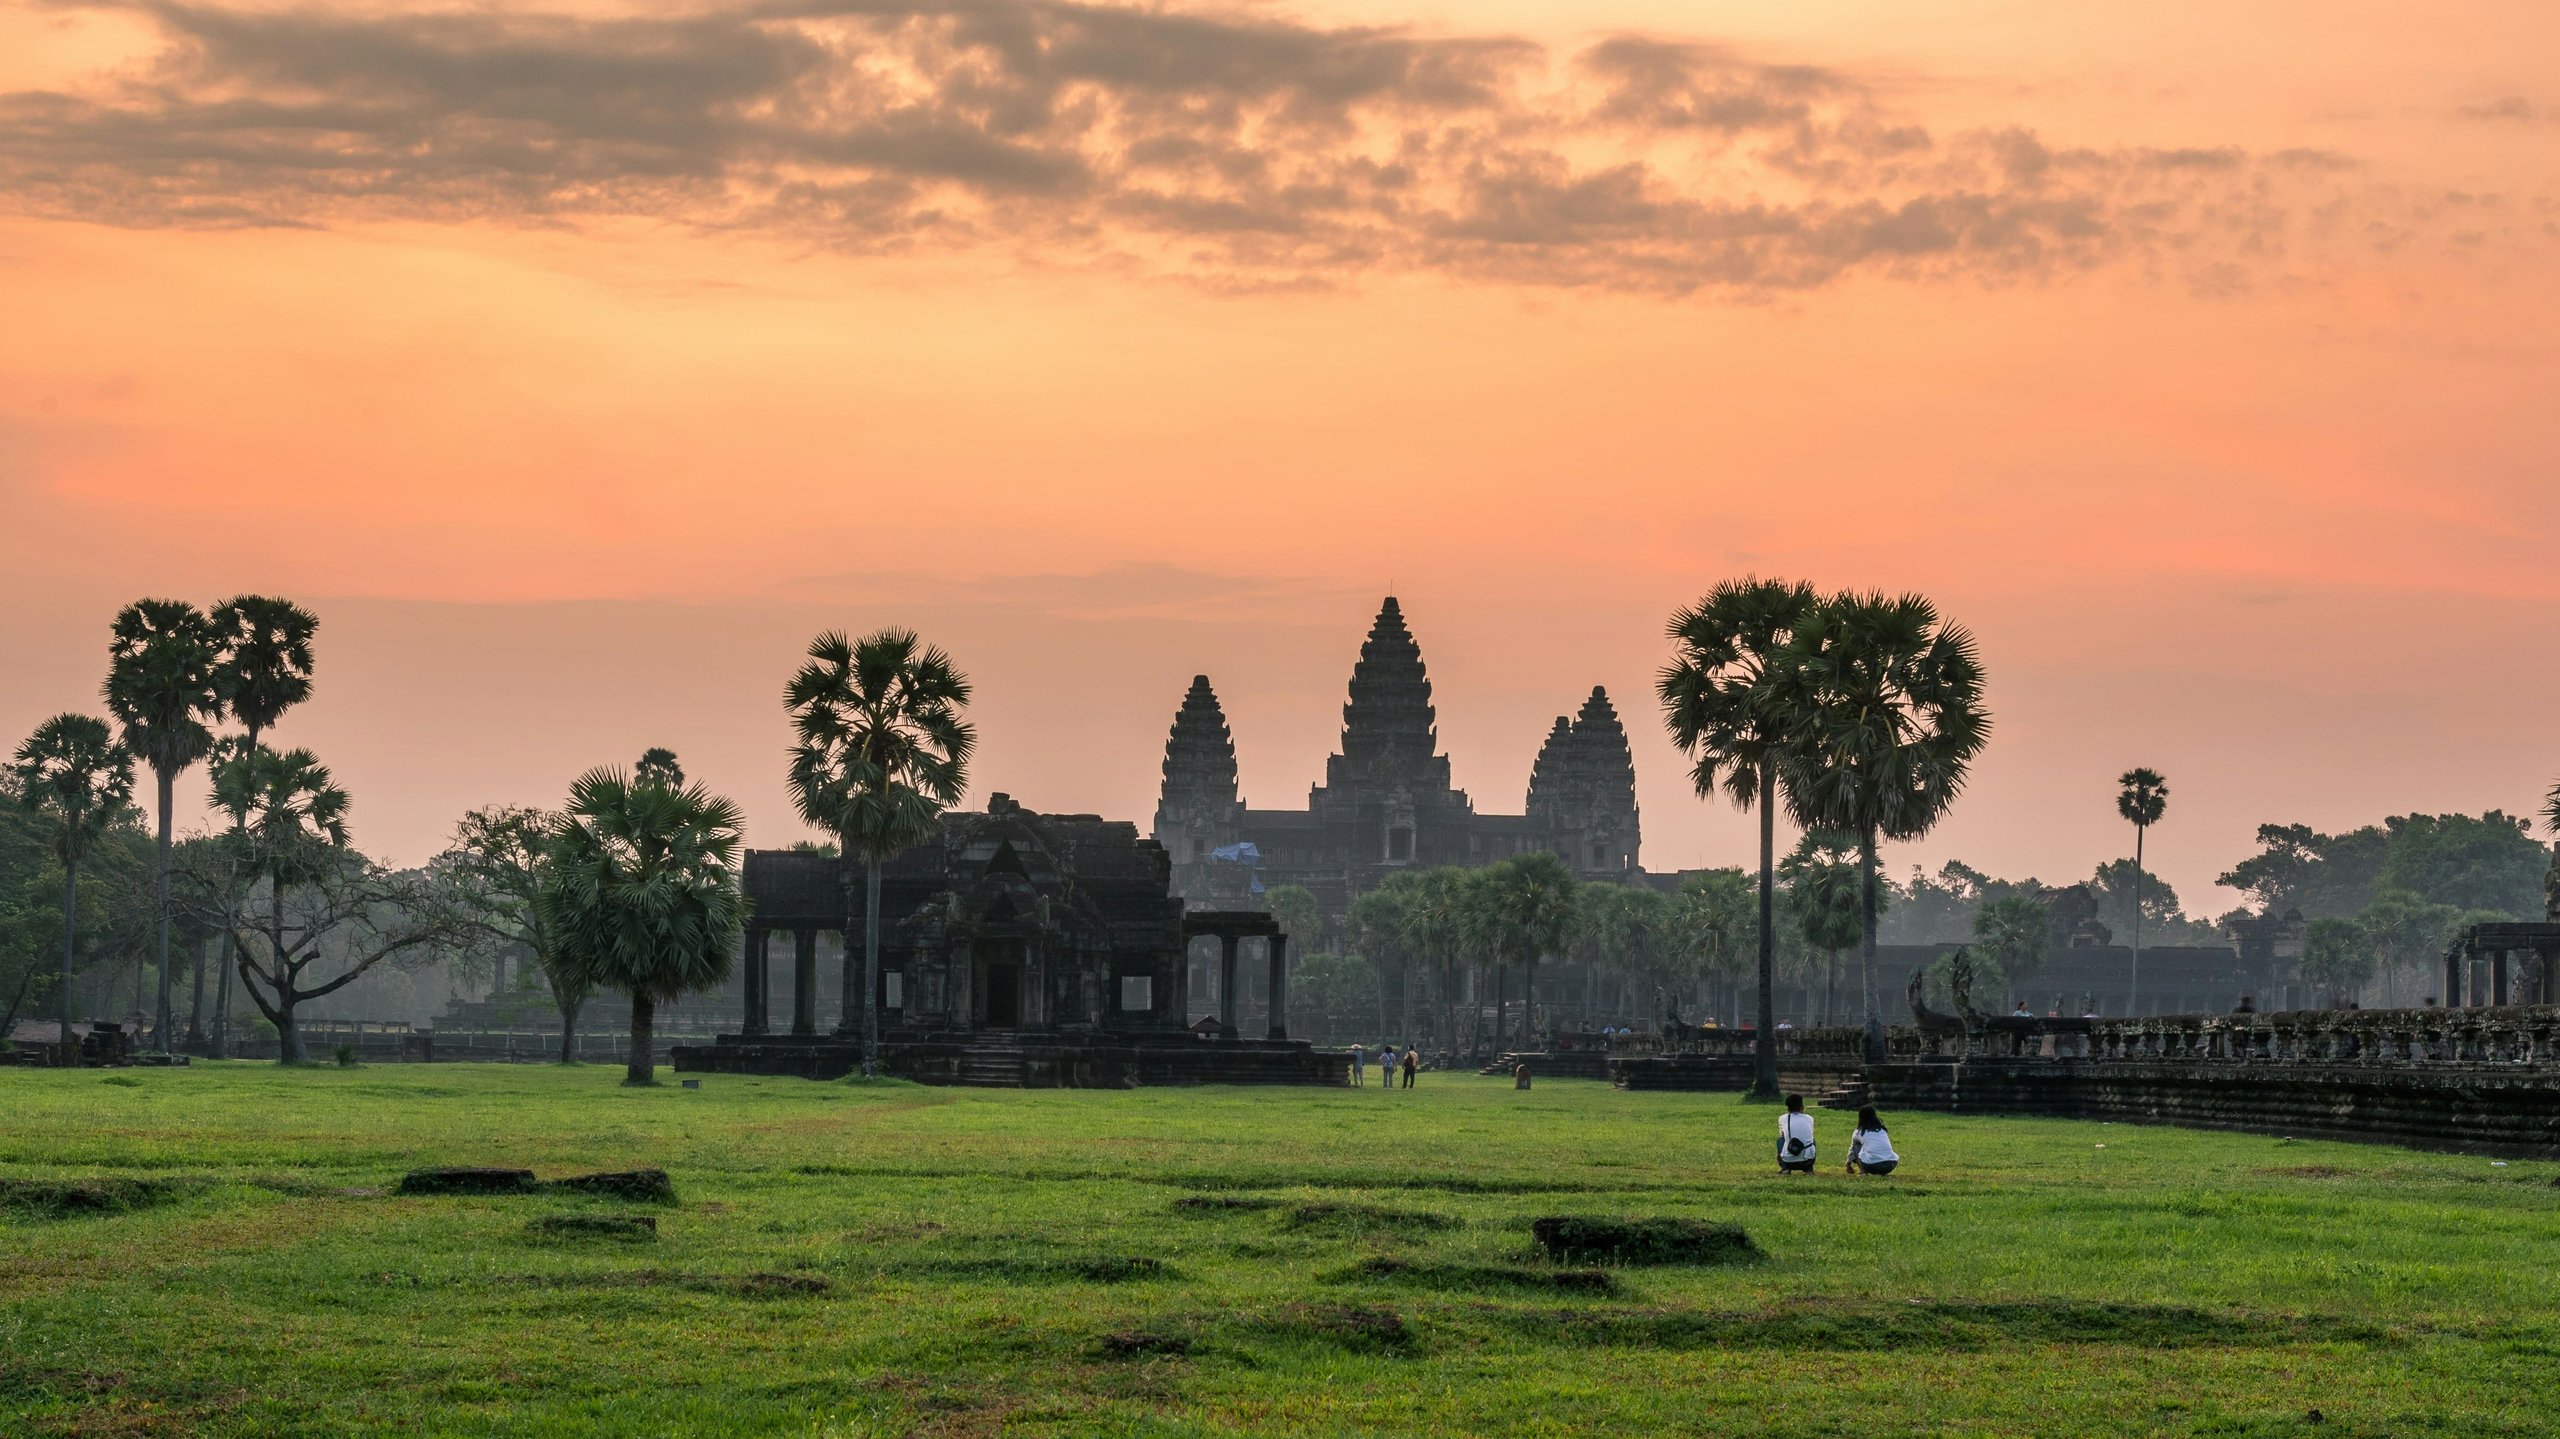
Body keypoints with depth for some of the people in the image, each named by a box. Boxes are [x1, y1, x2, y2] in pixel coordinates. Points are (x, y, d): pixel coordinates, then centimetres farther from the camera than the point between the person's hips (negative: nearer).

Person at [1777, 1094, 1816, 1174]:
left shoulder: (1782, 1118, 5)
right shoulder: (1809, 1118, 10)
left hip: (1788, 1161, -1)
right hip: (1807, 1161, 1)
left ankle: (1785, 1168, 15)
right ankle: (1809, 1168, 17)